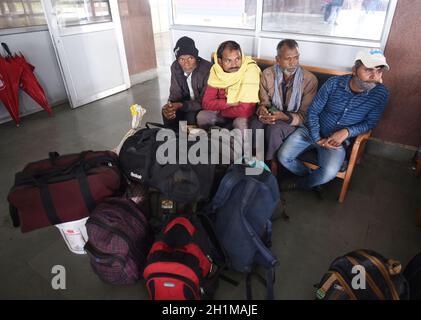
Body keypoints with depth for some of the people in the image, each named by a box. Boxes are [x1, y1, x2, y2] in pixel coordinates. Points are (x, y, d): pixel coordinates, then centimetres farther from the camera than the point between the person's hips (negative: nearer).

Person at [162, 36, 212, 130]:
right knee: (168, 112, -20)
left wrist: (180, 105, -38)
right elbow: (175, 93, -8)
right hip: (187, 100, 4)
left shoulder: (207, 69, -28)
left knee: (191, 116, -32)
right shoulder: (175, 67, -11)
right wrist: (170, 105, -32)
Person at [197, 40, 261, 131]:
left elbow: (246, 110, -31)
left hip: (243, 117, -4)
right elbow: (206, 103, -11)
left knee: (241, 122, -34)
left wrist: (219, 109, -16)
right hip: (223, 115, 4)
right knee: (201, 116, -19)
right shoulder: (216, 70, -10)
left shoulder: (250, 70, -25)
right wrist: (229, 102, -23)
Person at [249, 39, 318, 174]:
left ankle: (273, 164, -12)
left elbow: (305, 114, -13)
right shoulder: (267, 74, -6)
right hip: (272, 114, 3)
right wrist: (262, 110, -22)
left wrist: (285, 117, -31)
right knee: (255, 125, -31)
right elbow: (264, 101, 3)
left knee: (274, 129, -35)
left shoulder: (309, 79, -15)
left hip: (294, 120, -2)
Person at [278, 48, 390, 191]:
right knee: (283, 156, -15)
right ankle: (312, 177, 15)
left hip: (339, 139, -1)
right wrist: (317, 139, -15)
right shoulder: (334, 83, -13)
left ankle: (300, 184, 7)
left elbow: (370, 122, -2)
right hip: (313, 130, 1)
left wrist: (346, 132, -21)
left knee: (329, 173, -28)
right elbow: (313, 111, -7)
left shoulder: (381, 94, -12)